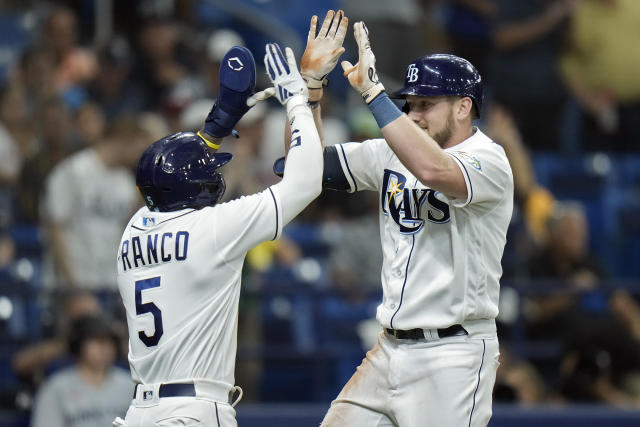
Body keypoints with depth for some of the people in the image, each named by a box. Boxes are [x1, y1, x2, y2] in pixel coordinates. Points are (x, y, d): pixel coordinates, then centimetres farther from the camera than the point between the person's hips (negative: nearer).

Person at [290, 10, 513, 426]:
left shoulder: (489, 160, -12)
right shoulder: (391, 154, 11)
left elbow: (433, 170, -34)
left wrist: (371, 89, -31)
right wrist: (310, 82, -2)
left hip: (452, 356, -7)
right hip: (391, 348, 7)